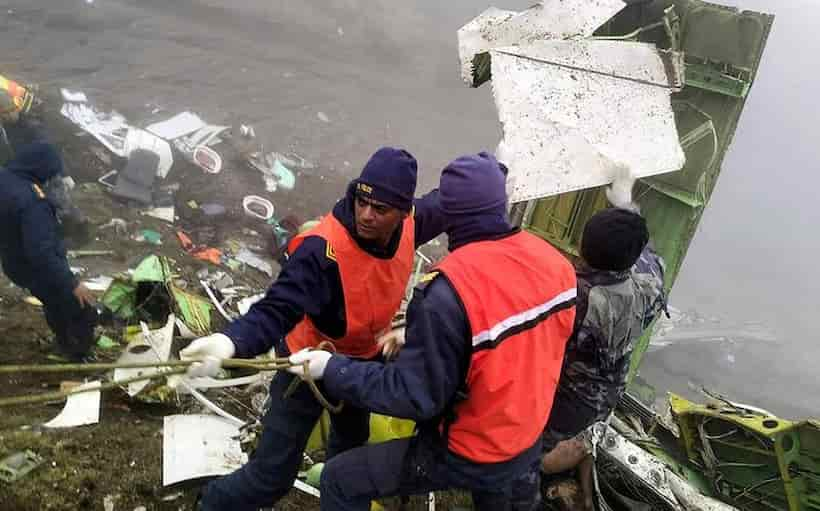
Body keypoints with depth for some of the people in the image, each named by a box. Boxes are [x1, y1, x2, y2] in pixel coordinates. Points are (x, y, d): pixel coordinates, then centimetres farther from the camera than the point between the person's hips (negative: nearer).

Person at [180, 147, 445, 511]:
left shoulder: (410, 221, -19)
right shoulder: (323, 249, -38)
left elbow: (447, 203, 4)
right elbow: (277, 309, -42)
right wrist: (230, 341, -60)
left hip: (366, 357, 6)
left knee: (353, 440, 33)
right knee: (273, 473, -4)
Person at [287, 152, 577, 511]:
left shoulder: (450, 290, -33)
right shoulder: (553, 261, -11)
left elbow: (416, 396, -28)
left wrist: (333, 369, -18)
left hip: (468, 456, -6)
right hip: (528, 444, 7)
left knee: (340, 480, 9)